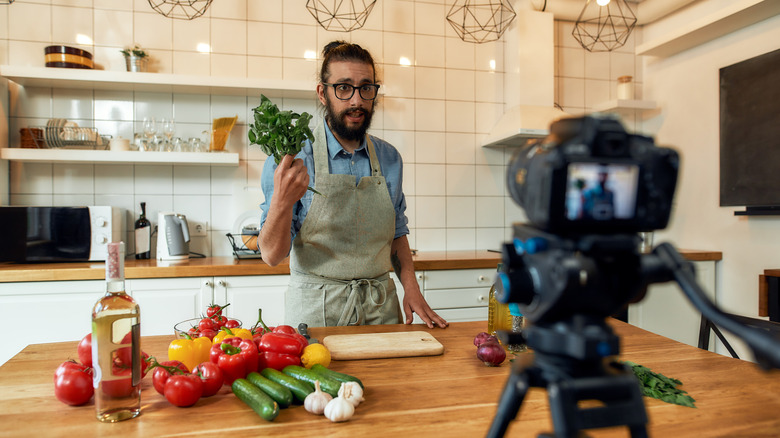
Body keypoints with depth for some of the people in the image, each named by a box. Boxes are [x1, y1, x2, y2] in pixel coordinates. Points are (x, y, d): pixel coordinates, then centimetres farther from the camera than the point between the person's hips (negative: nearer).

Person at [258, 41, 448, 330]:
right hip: (316, 311, -3)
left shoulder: (389, 158, 5)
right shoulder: (291, 157, -8)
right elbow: (272, 256, -11)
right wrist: (282, 202, -29)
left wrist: (411, 288, 1)